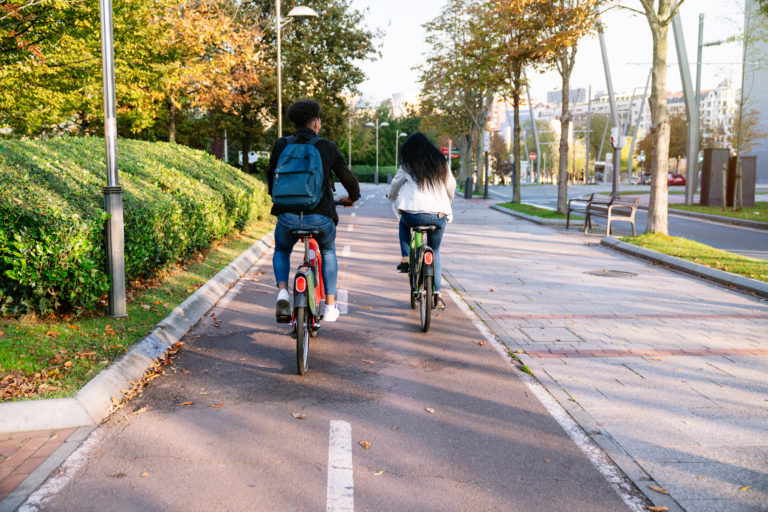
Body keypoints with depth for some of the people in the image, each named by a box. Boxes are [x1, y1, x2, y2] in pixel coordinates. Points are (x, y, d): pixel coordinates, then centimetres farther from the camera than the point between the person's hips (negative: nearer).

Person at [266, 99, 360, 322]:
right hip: (321, 216, -1)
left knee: (281, 252, 30)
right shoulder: (327, 147, 3)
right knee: (328, 252, 29)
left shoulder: (281, 145, 7)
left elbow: (271, 175, 20)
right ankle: (330, 306, 25)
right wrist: (353, 196, 33)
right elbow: (347, 176, 12)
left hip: (288, 216, 1)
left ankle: (282, 291, 4)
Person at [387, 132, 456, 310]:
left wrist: (392, 196, 42)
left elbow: (395, 184, 18)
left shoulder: (408, 165, 4)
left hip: (415, 215, -2)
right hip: (439, 216, 2)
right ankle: (437, 296, 14)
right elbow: (451, 185, 19)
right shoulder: (441, 163, 11)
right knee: (435, 252, 21)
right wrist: (448, 201, 41)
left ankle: (405, 259, 18)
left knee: (404, 223, 35)